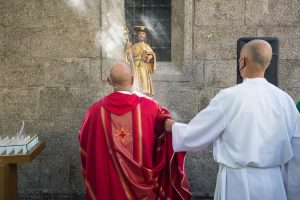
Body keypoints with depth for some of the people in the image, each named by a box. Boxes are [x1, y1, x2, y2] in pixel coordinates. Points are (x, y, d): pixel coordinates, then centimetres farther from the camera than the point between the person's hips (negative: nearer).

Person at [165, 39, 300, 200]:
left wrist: (173, 127, 13)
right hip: (275, 185, 4)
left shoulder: (230, 97, -15)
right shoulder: (284, 99, -3)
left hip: (239, 184, -4)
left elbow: (194, 136, -7)